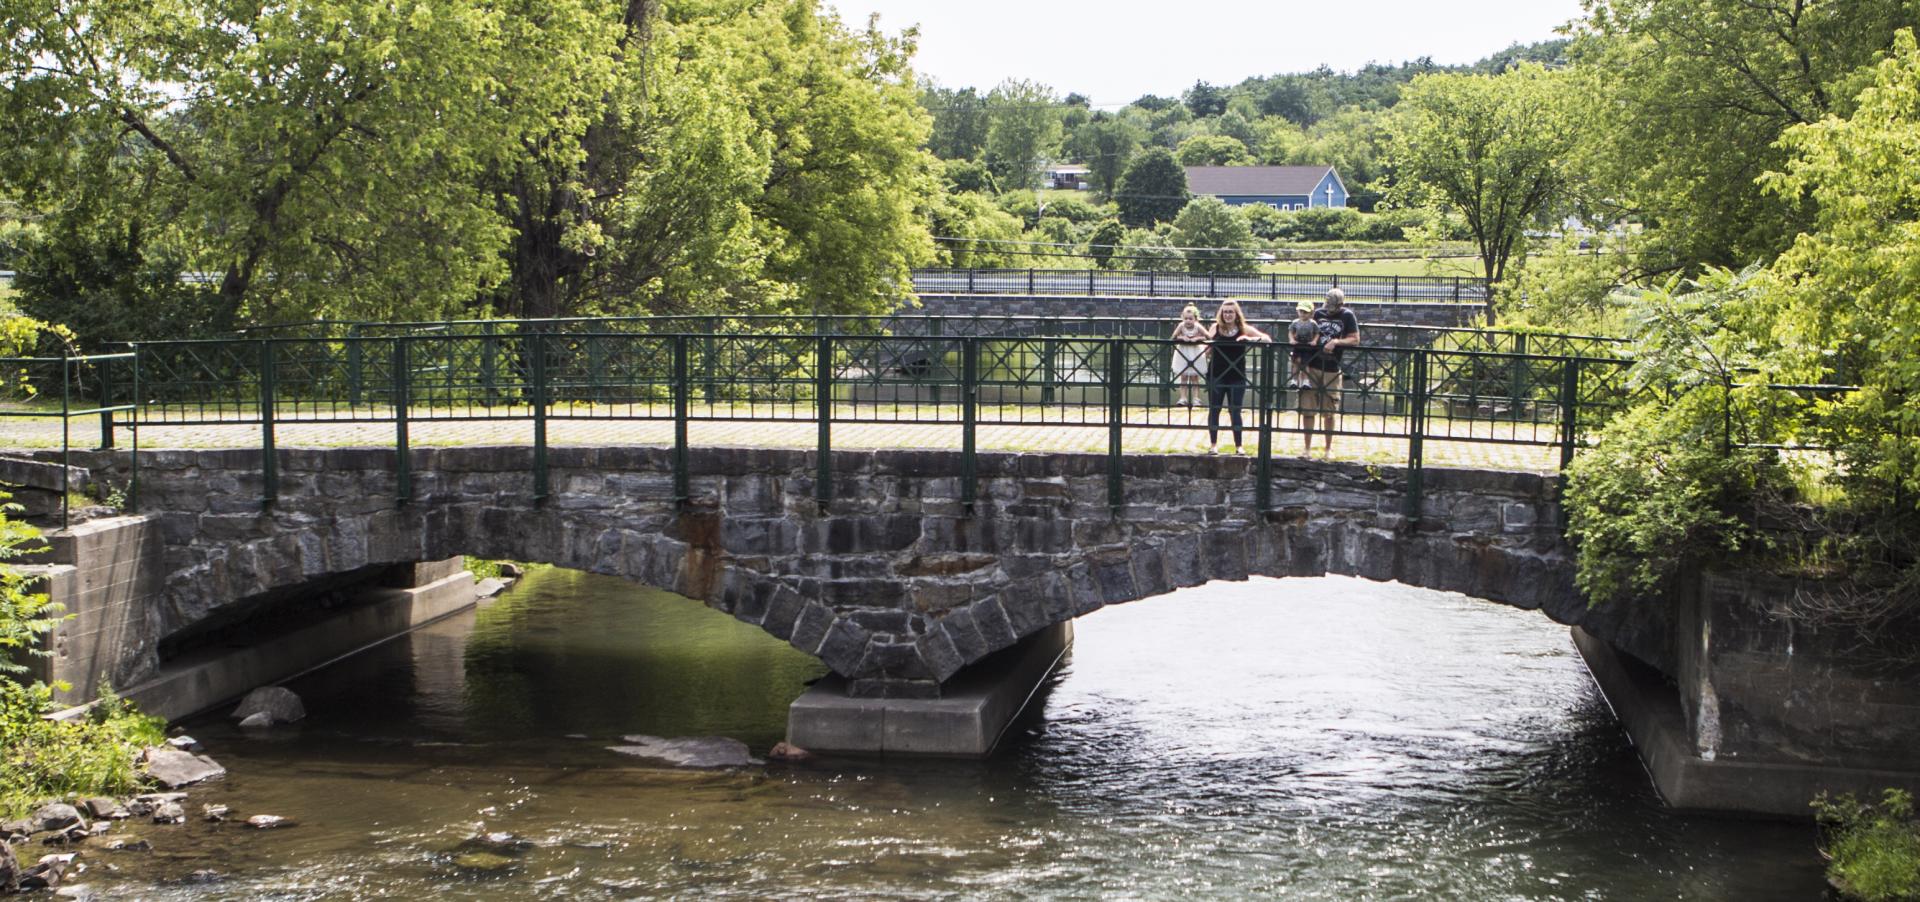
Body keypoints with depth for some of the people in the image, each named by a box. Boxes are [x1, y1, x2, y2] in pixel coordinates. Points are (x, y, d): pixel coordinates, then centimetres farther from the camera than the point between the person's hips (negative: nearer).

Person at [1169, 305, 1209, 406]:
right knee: (1183, 377, 4)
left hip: (1196, 355, -1)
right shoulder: (1181, 326, -17)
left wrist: (1197, 338, -32)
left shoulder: (1198, 327, -20)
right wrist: (1182, 338, -31)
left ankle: (1195, 398, 7)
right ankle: (1183, 398, 6)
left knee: (1194, 377, 4)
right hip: (1183, 354, 1)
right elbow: (1174, 338, -17)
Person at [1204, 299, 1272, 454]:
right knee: (1214, 410, 5)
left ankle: (1239, 445, 9)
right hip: (1216, 375, 1)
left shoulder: (1244, 329, -2)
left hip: (1237, 377, -1)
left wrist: (1250, 339, -24)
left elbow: (1267, 339, -7)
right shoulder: (1215, 328, 0)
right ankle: (1213, 444, 13)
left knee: (1235, 411, 3)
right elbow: (1208, 350, 10)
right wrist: (1208, 347, -13)